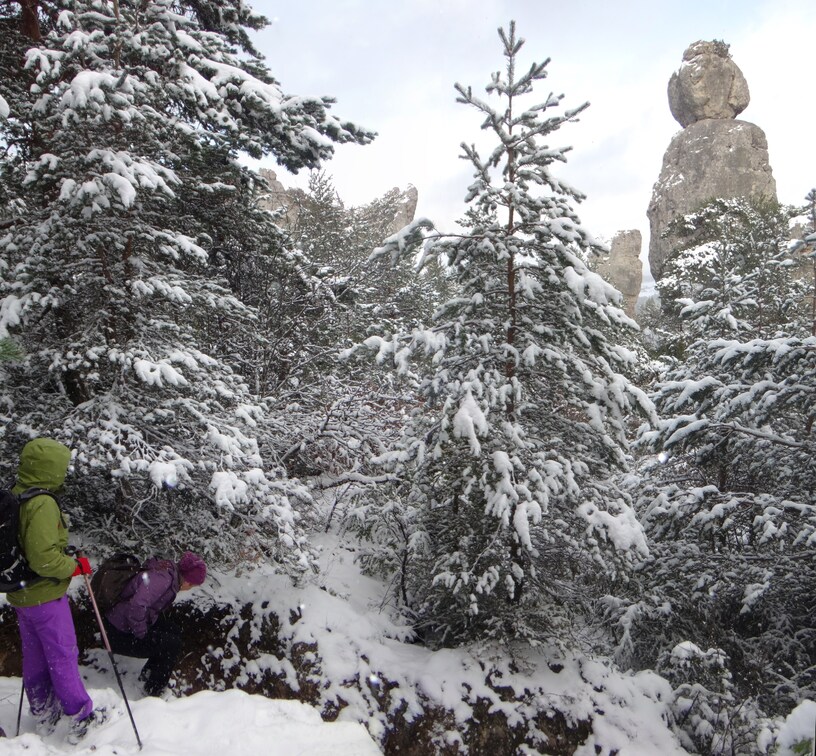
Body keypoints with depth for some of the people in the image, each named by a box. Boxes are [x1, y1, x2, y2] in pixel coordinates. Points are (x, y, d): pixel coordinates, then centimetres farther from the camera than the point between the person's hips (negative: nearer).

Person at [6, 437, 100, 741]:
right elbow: (43, 558, -30)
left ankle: (43, 713, 37)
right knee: (63, 657, 5)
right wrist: (76, 566, -16)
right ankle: (81, 717, 17)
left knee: (34, 656, 21)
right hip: (46, 596, -9)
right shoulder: (42, 504, -27)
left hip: (20, 595, 9)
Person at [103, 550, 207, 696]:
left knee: (175, 631, 11)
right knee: (172, 644, -12)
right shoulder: (163, 579, -27)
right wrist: (142, 634, -24)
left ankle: (147, 674, 24)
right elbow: (137, 605, -38)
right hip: (119, 635, -10)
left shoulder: (165, 571, 3)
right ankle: (154, 690, 6)